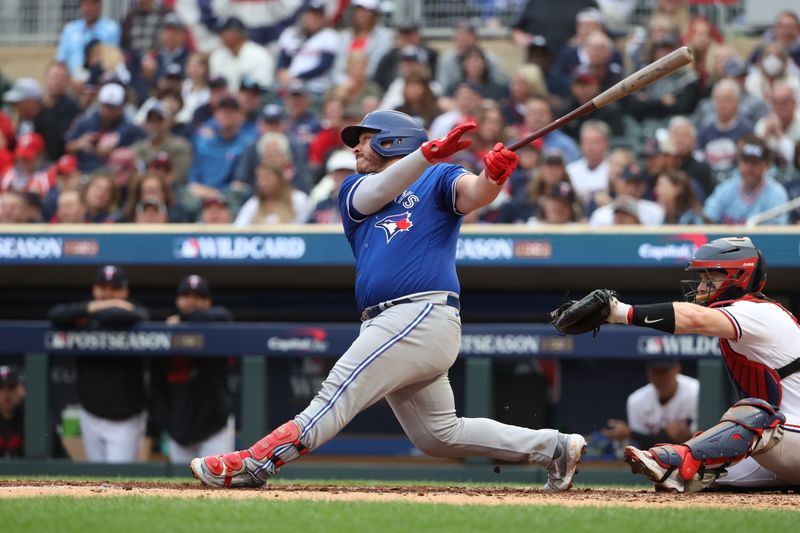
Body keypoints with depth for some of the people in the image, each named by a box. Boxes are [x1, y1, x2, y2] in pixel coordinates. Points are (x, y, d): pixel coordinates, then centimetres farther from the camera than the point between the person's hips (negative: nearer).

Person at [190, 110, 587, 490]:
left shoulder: (438, 180, 8)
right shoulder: (355, 190, 23)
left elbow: (474, 194, -12)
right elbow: (379, 191, 1)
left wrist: (494, 175, -36)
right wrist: (429, 151, -16)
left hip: (423, 314, -8)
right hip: (388, 325, 8)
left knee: (337, 396, -15)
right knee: (439, 435, 10)